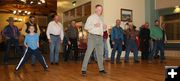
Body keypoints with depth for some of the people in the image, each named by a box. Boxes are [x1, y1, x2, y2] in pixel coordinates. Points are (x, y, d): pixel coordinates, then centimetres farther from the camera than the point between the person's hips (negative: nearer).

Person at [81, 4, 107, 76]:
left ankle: (101, 69, 19)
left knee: (100, 54, 10)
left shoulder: (101, 18, 21)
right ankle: (84, 69, -6)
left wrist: (104, 27, 3)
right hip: (93, 36, -6)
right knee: (88, 53, -9)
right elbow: (86, 27, -7)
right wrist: (94, 25, -20)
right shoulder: (91, 17, 2)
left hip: (100, 37, 7)